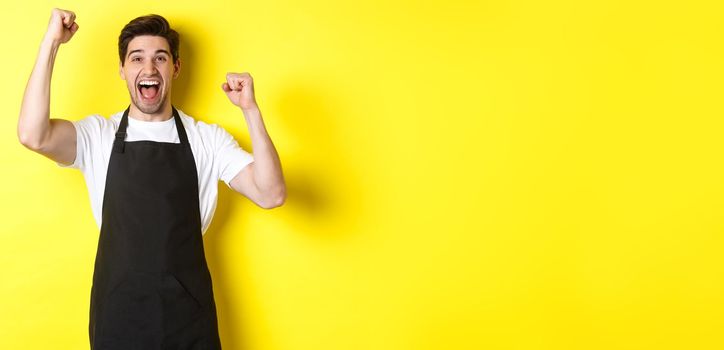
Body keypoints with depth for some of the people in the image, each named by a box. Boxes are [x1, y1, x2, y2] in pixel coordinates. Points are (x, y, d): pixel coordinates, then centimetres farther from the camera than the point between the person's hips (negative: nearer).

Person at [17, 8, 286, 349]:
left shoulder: (208, 139, 2)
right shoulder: (97, 136, 0)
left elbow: (271, 195, -10)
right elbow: (33, 136, -20)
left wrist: (251, 110, -17)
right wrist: (51, 42, -17)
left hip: (189, 313, 1)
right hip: (117, 315, 0)